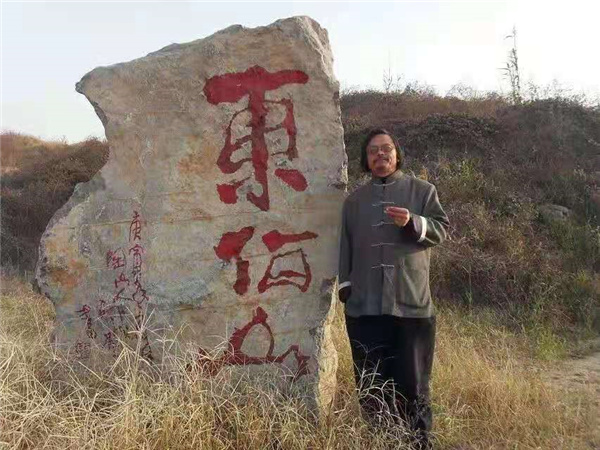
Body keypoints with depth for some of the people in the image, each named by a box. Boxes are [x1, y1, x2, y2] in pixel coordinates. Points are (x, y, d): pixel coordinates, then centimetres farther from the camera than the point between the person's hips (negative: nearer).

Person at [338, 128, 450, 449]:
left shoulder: (422, 190, 9)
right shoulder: (354, 200, 16)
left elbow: (442, 229, 2)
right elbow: (346, 246, 15)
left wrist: (413, 222, -16)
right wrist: (345, 285, 7)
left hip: (411, 303, -2)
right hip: (364, 306, 2)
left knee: (412, 381, 2)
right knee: (371, 384, 7)